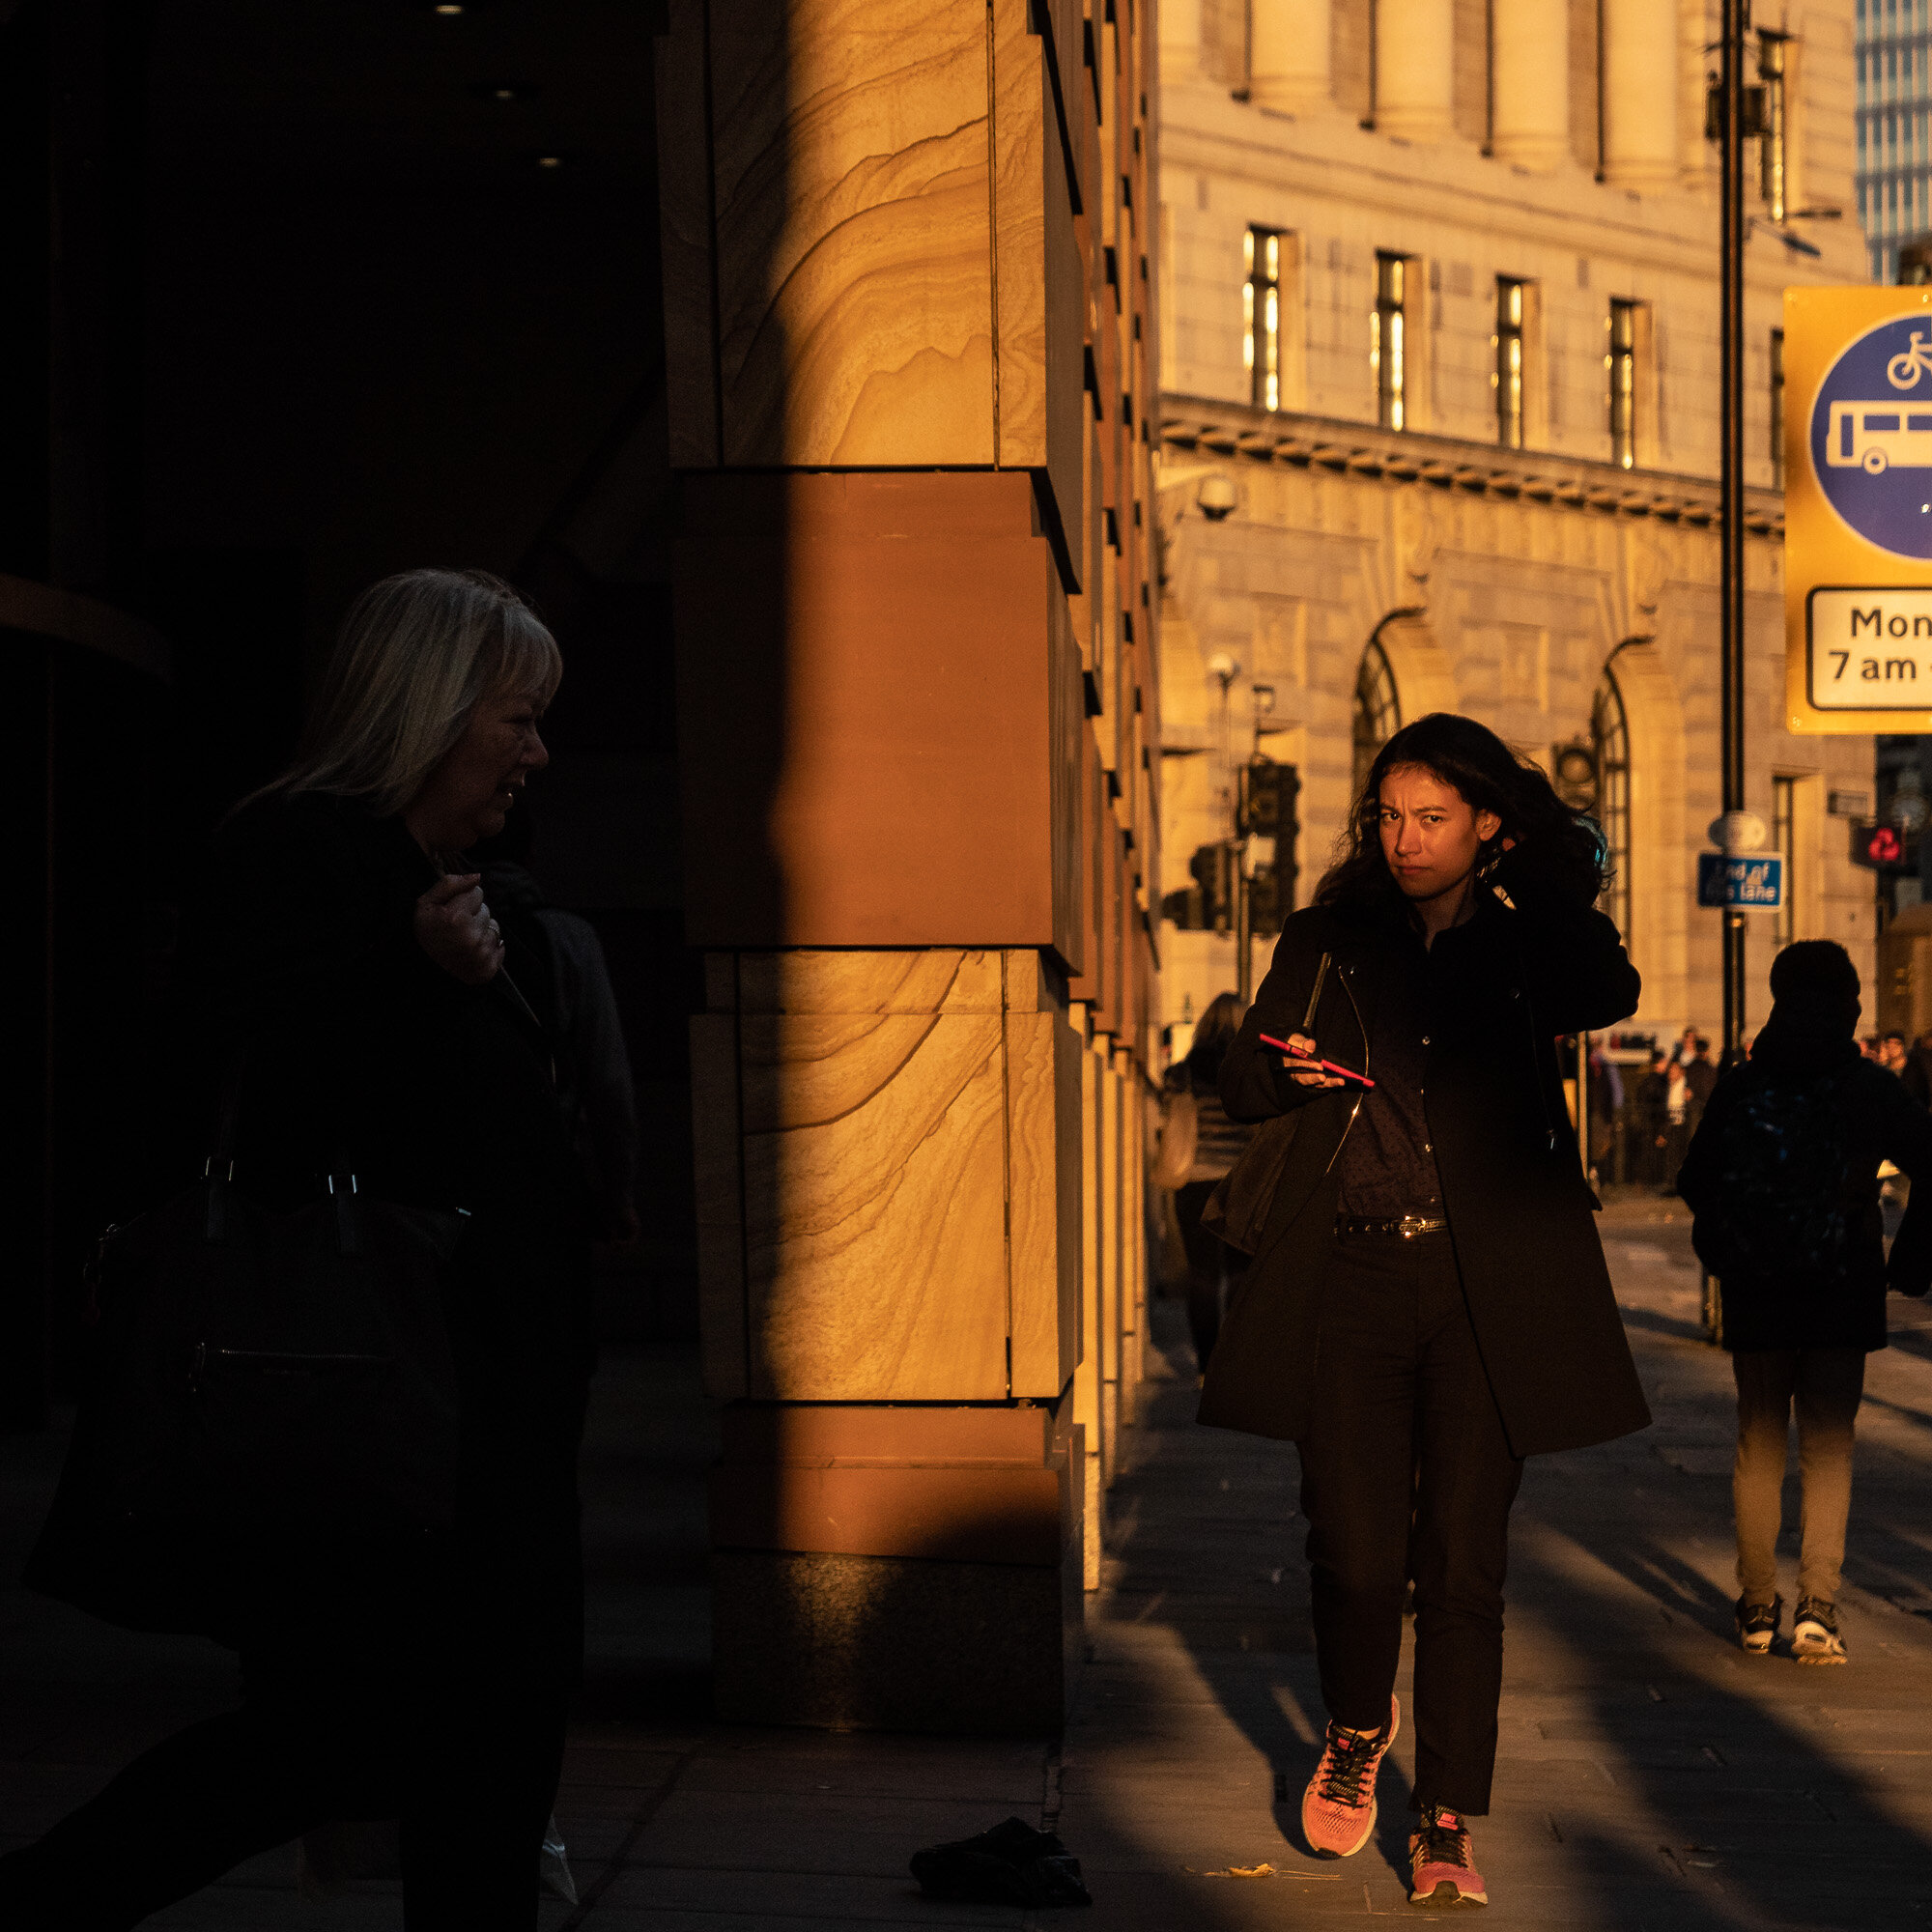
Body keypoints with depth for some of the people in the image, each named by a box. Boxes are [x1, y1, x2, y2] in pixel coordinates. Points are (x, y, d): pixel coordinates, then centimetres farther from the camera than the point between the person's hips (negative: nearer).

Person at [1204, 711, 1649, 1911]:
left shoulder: (1524, 943, 5)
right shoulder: (1331, 941, 11)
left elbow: (1610, 997, -17)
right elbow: (1242, 1083, 14)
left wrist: (1539, 880, -10)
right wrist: (1288, 1069, -8)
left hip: (1486, 1289, -1)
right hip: (1351, 1280, 1)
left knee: (1464, 1563, -1)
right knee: (1356, 1551, -3)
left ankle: (1448, 1825, 10)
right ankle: (1358, 1732, 28)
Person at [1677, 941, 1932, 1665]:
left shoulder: (1737, 1088, -1)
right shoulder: (1868, 1088, -6)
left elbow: (1695, 1184, 6)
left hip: (1754, 1298, 2)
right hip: (1842, 1294, -2)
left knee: (1759, 1445, 12)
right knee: (1828, 1449, 3)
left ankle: (1758, 1607, 15)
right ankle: (1817, 1606, -10)